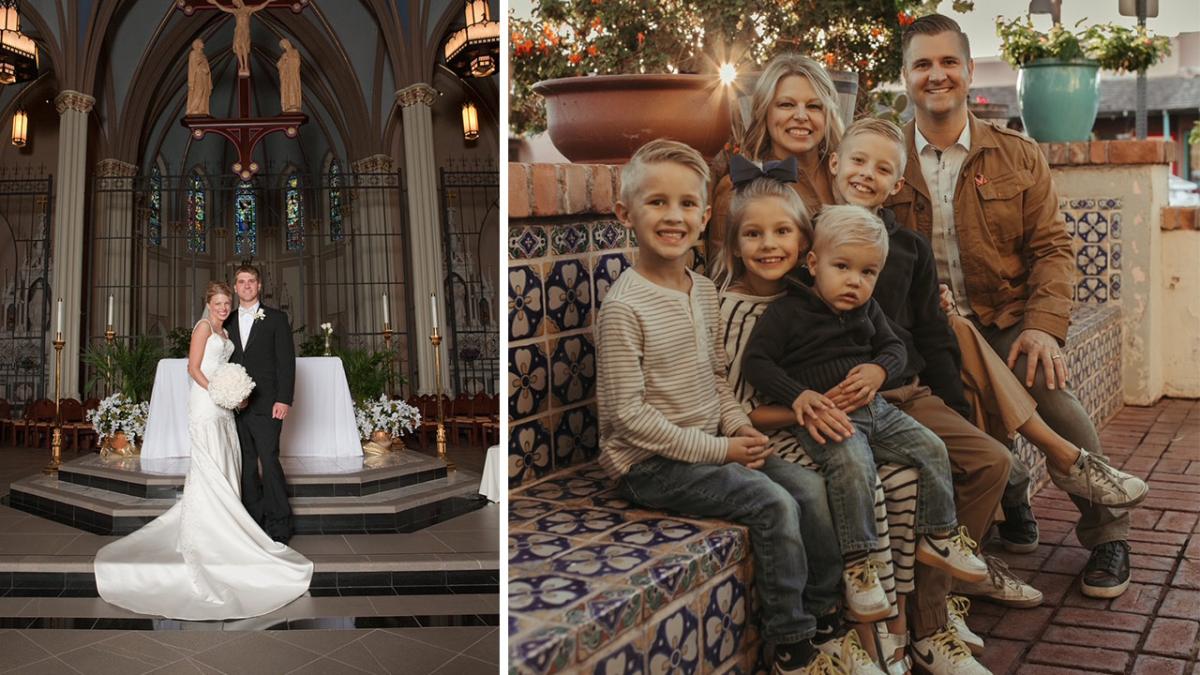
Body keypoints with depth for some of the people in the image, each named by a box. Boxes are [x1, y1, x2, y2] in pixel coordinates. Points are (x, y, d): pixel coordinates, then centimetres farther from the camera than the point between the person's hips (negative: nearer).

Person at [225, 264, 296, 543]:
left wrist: (284, 400, -11)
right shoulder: (229, 322, 14)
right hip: (237, 403, 5)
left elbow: (286, 361, -3)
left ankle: (279, 524, -3)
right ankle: (254, 520, 13)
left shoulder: (276, 318, 2)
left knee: (269, 460, -10)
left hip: (265, 404, -4)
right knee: (246, 464, 7)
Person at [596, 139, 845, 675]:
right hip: (650, 463, -8)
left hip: (709, 443, 8)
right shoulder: (624, 307, -19)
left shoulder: (704, 291, 7)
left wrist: (737, 425, -1)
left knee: (811, 487, -3)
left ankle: (824, 612, 15)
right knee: (774, 504, -20)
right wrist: (716, 450, -18)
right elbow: (626, 413, -20)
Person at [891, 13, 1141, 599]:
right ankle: (1010, 490, 9)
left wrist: (1045, 325, -12)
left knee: (1047, 382, -28)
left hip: (1007, 321, 1)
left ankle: (1107, 534, -6)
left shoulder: (1018, 157, 8)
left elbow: (1051, 247, 4)